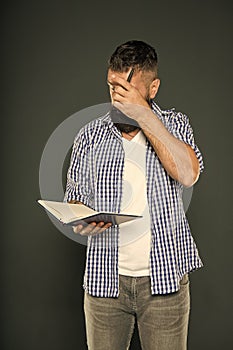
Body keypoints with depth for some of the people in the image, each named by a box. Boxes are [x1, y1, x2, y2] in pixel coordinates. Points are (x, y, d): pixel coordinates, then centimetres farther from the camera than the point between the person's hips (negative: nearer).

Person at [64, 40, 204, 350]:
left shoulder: (174, 124, 2)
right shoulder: (90, 135, 4)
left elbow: (188, 174, -17)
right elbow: (75, 197, 9)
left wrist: (144, 115, -18)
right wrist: (80, 222, -14)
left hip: (165, 277, -1)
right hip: (105, 277, 1)